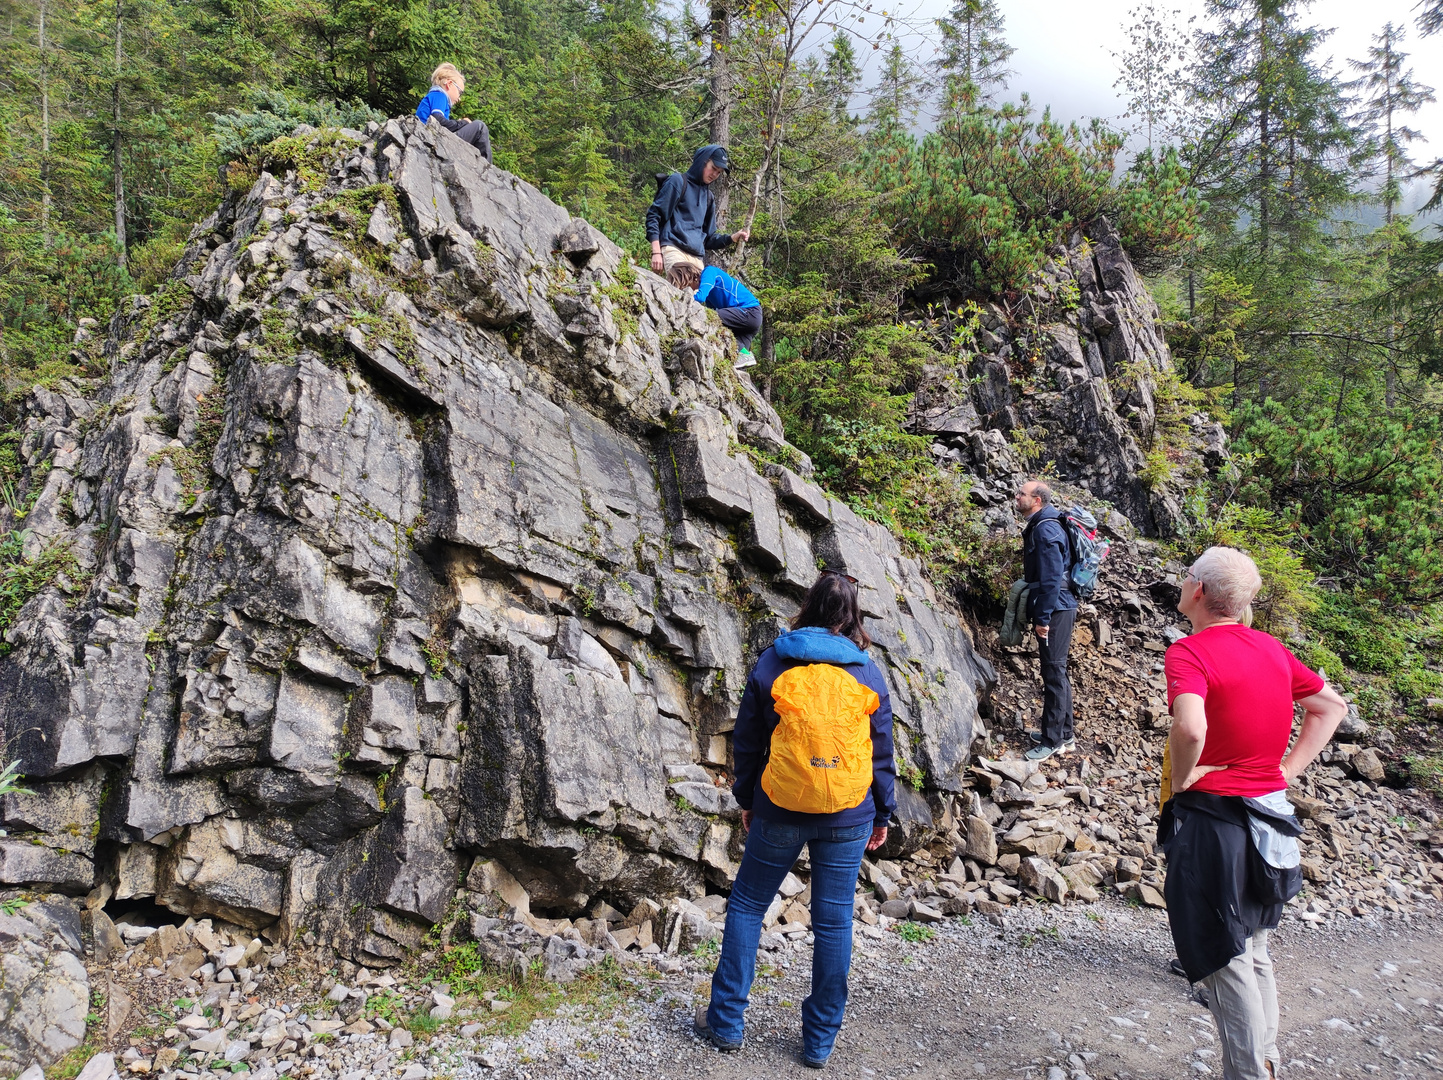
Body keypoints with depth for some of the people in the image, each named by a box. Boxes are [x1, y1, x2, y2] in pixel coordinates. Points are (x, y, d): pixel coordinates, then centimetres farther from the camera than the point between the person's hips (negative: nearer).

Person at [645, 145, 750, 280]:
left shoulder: (708, 196, 26)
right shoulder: (678, 181, 7)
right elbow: (654, 215, 0)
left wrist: (732, 238, 8)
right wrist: (656, 252, -10)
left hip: (698, 259, 7)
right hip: (674, 250, -7)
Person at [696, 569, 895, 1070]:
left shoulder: (773, 662, -3)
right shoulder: (868, 673, 0)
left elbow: (747, 741, 2)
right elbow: (881, 751, 6)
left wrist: (746, 798, 14)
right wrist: (883, 813, 17)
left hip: (780, 810, -1)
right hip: (849, 815, 1)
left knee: (746, 905, 14)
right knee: (834, 921, 10)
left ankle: (726, 1021, 19)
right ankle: (820, 1040, 20)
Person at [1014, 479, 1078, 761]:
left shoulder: (1046, 529, -17)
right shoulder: (1038, 526, 15)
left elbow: (1051, 577, -22)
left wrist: (1042, 616, -21)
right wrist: (1039, 613, 23)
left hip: (1056, 610, -11)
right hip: (1057, 608, 11)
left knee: (1054, 673, -4)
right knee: (1056, 672, 16)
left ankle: (1052, 740, 2)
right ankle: (1064, 734, 26)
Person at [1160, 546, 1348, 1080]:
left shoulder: (1189, 652, -19)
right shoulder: (1272, 649, 5)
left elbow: (1190, 727, -36)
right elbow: (1332, 706, 15)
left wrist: (1181, 779, -17)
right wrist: (1287, 768, 10)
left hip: (1212, 820, -8)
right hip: (1268, 814, 8)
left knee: (1221, 959, 5)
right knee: (1253, 950, 22)